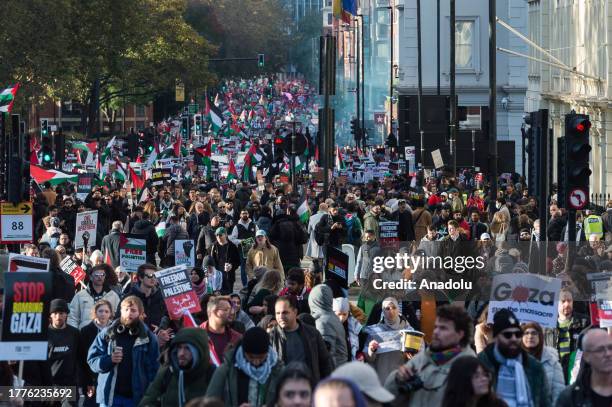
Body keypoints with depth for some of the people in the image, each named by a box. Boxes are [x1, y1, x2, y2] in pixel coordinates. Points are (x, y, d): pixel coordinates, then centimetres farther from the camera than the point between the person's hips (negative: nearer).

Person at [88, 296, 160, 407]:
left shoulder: (148, 338, 2)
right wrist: (109, 360, -17)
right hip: (110, 396, 0)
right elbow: (92, 360, 3)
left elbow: (154, 369, 1)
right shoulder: (107, 334, 4)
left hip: (136, 398, 0)